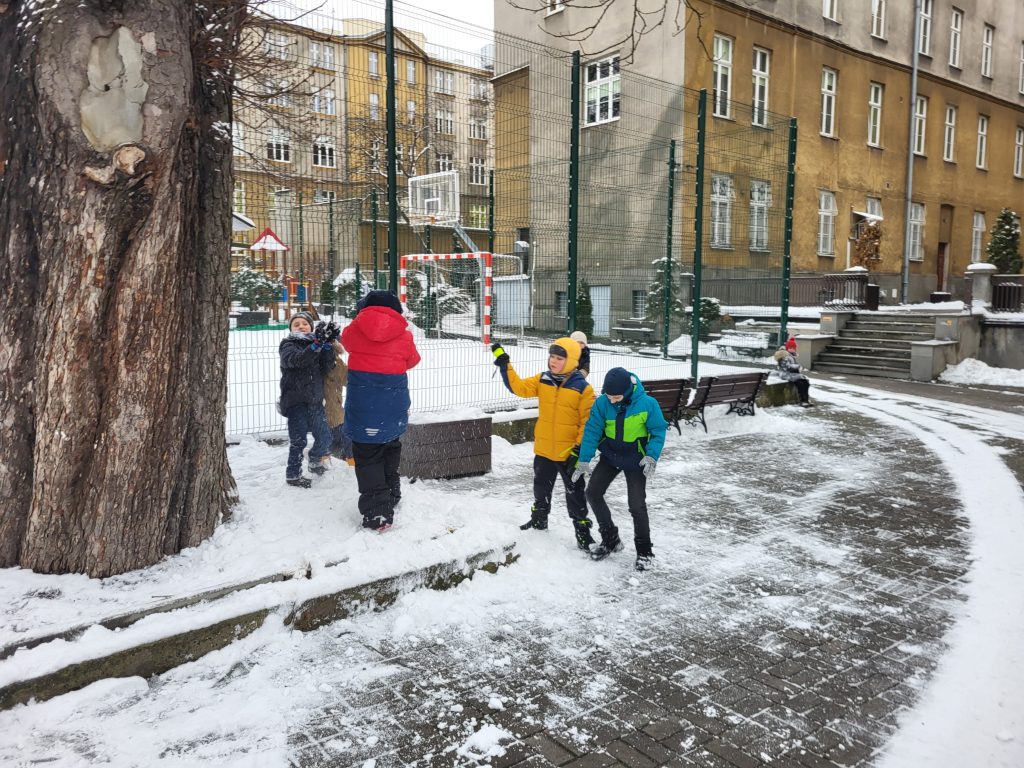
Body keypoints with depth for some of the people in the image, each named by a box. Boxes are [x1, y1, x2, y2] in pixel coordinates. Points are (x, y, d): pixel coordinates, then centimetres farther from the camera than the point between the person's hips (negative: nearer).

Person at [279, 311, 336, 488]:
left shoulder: (316, 342, 11)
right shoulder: (287, 345, -2)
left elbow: (326, 367, -2)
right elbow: (294, 359, -25)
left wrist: (328, 347, -17)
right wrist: (315, 347, -38)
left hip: (315, 399, 5)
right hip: (295, 400, -5)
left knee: (324, 436, 9)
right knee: (298, 440, -7)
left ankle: (315, 461, 36)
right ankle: (293, 474, 8)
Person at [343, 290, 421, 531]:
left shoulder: (356, 329, -3)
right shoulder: (403, 335, 0)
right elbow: (412, 360, 15)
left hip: (364, 409, -2)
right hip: (394, 409, 2)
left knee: (368, 459, 2)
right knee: (390, 453, 22)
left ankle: (377, 514, -4)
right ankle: (391, 497, 34)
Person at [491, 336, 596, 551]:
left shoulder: (582, 387, -14)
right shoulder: (542, 380, 1)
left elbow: (588, 421, -13)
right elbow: (519, 387, -5)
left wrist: (580, 448, -16)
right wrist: (504, 364, -13)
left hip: (569, 452, -5)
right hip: (544, 449, 5)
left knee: (575, 493, 6)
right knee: (541, 488, 22)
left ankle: (582, 529, 21)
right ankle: (539, 520, 44)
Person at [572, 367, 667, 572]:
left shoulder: (647, 404, -24)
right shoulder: (602, 403, -17)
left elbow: (658, 431, -13)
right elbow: (592, 431, -12)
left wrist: (652, 457, -24)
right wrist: (584, 461, -15)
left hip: (635, 460, -4)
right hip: (610, 456, 4)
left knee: (637, 505, -7)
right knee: (593, 493, 1)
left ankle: (644, 551, 13)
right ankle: (610, 539, 18)